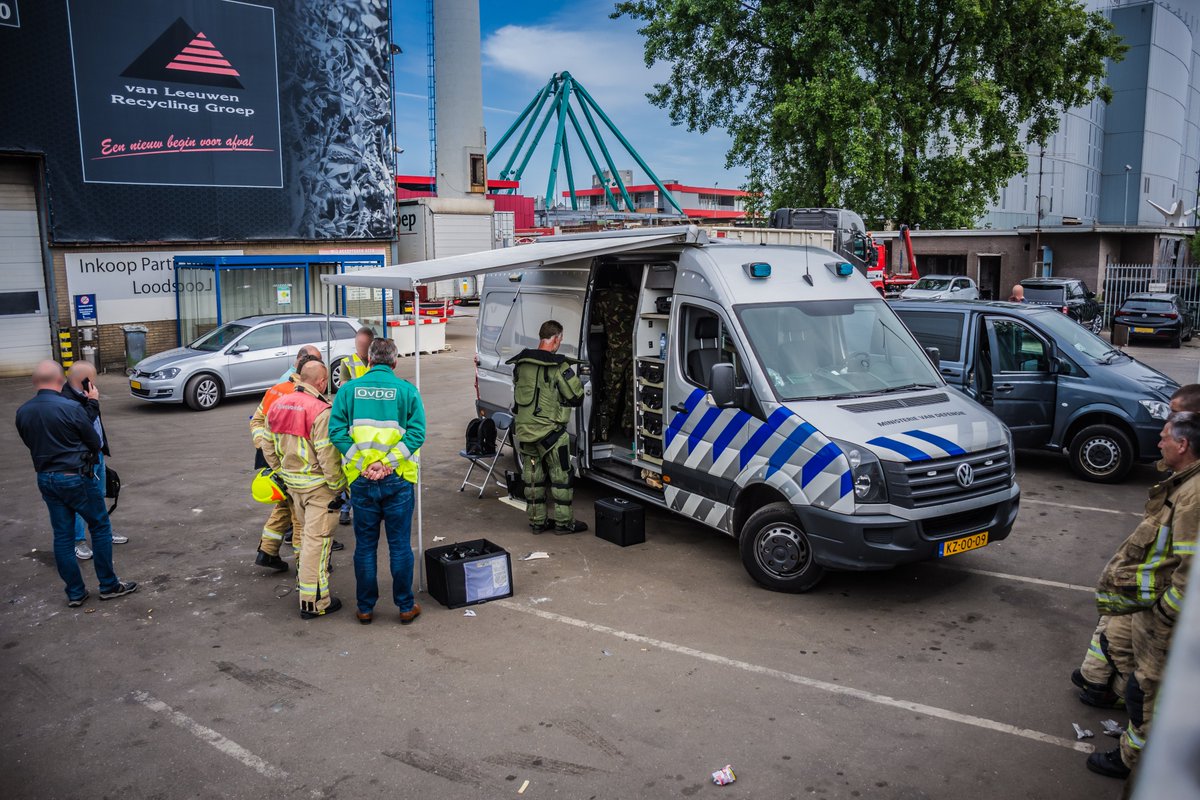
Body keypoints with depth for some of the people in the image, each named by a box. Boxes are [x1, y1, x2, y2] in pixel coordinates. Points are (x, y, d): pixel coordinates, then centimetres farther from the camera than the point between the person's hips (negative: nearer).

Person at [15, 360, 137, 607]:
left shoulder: (22, 413, -2)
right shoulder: (71, 408, -18)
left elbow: (31, 444, 11)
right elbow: (96, 443, -7)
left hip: (46, 479, 6)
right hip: (76, 477, -5)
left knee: (62, 536, 11)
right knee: (100, 528, 8)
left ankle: (75, 593, 17)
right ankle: (109, 585, 14)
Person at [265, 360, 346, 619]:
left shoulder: (278, 406, 3)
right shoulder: (321, 411, -21)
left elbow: (269, 448, 11)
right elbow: (327, 456, -23)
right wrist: (339, 485, -12)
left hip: (292, 482, 8)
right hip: (318, 485, -8)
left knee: (306, 532, 27)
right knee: (317, 539, 0)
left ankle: (303, 578, 44)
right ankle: (313, 602, 7)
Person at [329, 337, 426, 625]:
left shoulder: (349, 390, 1)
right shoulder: (407, 390, -3)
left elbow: (337, 431, -7)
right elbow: (416, 433, -11)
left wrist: (363, 464, -7)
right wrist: (388, 463, -13)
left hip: (361, 480, 1)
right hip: (398, 480, -1)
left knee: (365, 545, 13)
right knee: (400, 544, 9)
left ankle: (365, 607, 22)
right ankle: (406, 606, 18)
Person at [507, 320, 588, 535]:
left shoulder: (520, 364, 5)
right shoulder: (559, 366, -15)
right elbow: (576, 397, -10)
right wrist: (576, 379, 10)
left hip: (523, 429, 6)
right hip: (550, 431, -6)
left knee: (532, 475, 15)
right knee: (561, 476, 8)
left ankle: (537, 520, 23)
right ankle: (563, 521, 15)